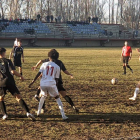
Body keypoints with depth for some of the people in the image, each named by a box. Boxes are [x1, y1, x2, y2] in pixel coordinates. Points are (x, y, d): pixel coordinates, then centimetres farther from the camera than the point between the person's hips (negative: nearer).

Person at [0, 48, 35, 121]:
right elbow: (13, 71, -10)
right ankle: (28, 112, -14)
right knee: (18, 97, -3)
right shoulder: (7, 61, -1)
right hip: (10, 82, -2)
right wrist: (20, 76, 4)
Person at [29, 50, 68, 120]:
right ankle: (63, 115, 5)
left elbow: (38, 74, 3)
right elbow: (56, 78, 12)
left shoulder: (44, 64, 11)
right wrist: (55, 84, 28)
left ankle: (38, 112, 31)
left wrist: (32, 82, 4)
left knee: (43, 96, 30)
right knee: (57, 98, 14)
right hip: (51, 84, -2)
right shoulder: (57, 67, 9)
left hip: (43, 84, 2)